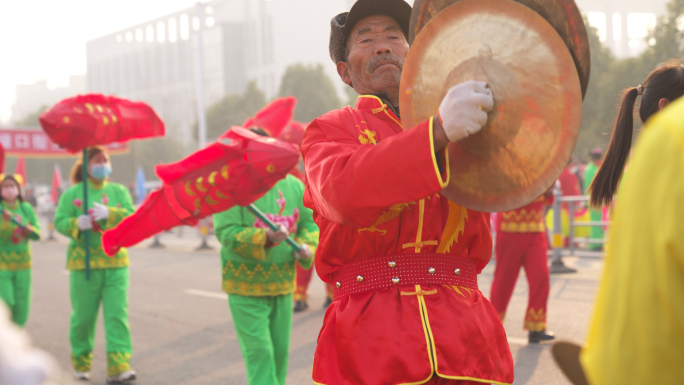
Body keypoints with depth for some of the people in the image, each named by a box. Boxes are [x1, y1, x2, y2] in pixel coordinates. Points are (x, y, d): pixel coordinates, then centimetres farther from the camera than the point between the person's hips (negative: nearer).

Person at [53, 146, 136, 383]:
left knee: (117, 315, -8)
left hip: (115, 262, 1)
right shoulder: (72, 193, 4)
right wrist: (77, 224, -22)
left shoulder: (119, 191, 9)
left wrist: (109, 213, -21)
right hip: (84, 263, -1)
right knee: (83, 316, 5)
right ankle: (81, 363, 23)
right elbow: (60, 221, -2)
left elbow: (132, 216, -4)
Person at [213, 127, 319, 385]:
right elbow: (226, 232, -18)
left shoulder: (293, 186, 6)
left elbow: (310, 223, 13)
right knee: (258, 352, -9)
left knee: (280, 351, 12)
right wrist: (266, 238, -30)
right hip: (246, 287, -5)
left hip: (283, 284, 5)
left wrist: (307, 247, -8)